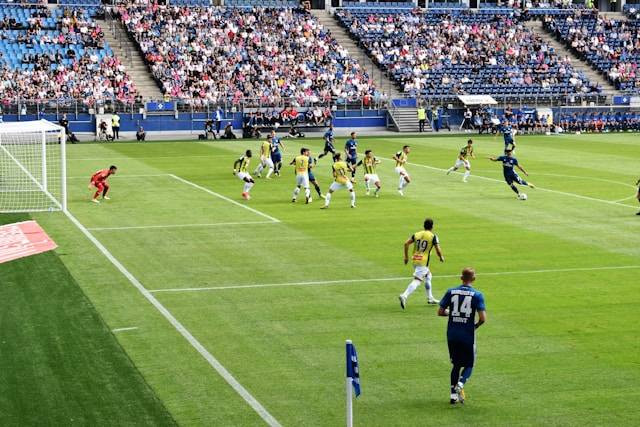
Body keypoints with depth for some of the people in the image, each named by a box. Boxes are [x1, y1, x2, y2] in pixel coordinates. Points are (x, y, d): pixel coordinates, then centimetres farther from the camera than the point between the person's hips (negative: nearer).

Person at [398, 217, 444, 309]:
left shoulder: (416, 234, 9)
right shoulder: (433, 236, -3)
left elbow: (406, 243, 1)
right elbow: (438, 249, -8)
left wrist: (406, 257, 9)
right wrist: (441, 257, 12)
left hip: (415, 260, 7)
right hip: (423, 261, -7)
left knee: (428, 275, 26)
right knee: (417, 280, -11)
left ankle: (430, 298, 32)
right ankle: (404, 296, -30)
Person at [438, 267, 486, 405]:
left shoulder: (451, 292, 0)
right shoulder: (477, 295, -7)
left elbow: (440, 312, 1)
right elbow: (483, 318, -14)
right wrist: (476, 325, 7)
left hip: (452, 335, 3)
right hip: (468, 336, -3)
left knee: (456, 364, 16)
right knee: (469, 365, 13)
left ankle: (453, 395, 9)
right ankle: (460, 384, -14)